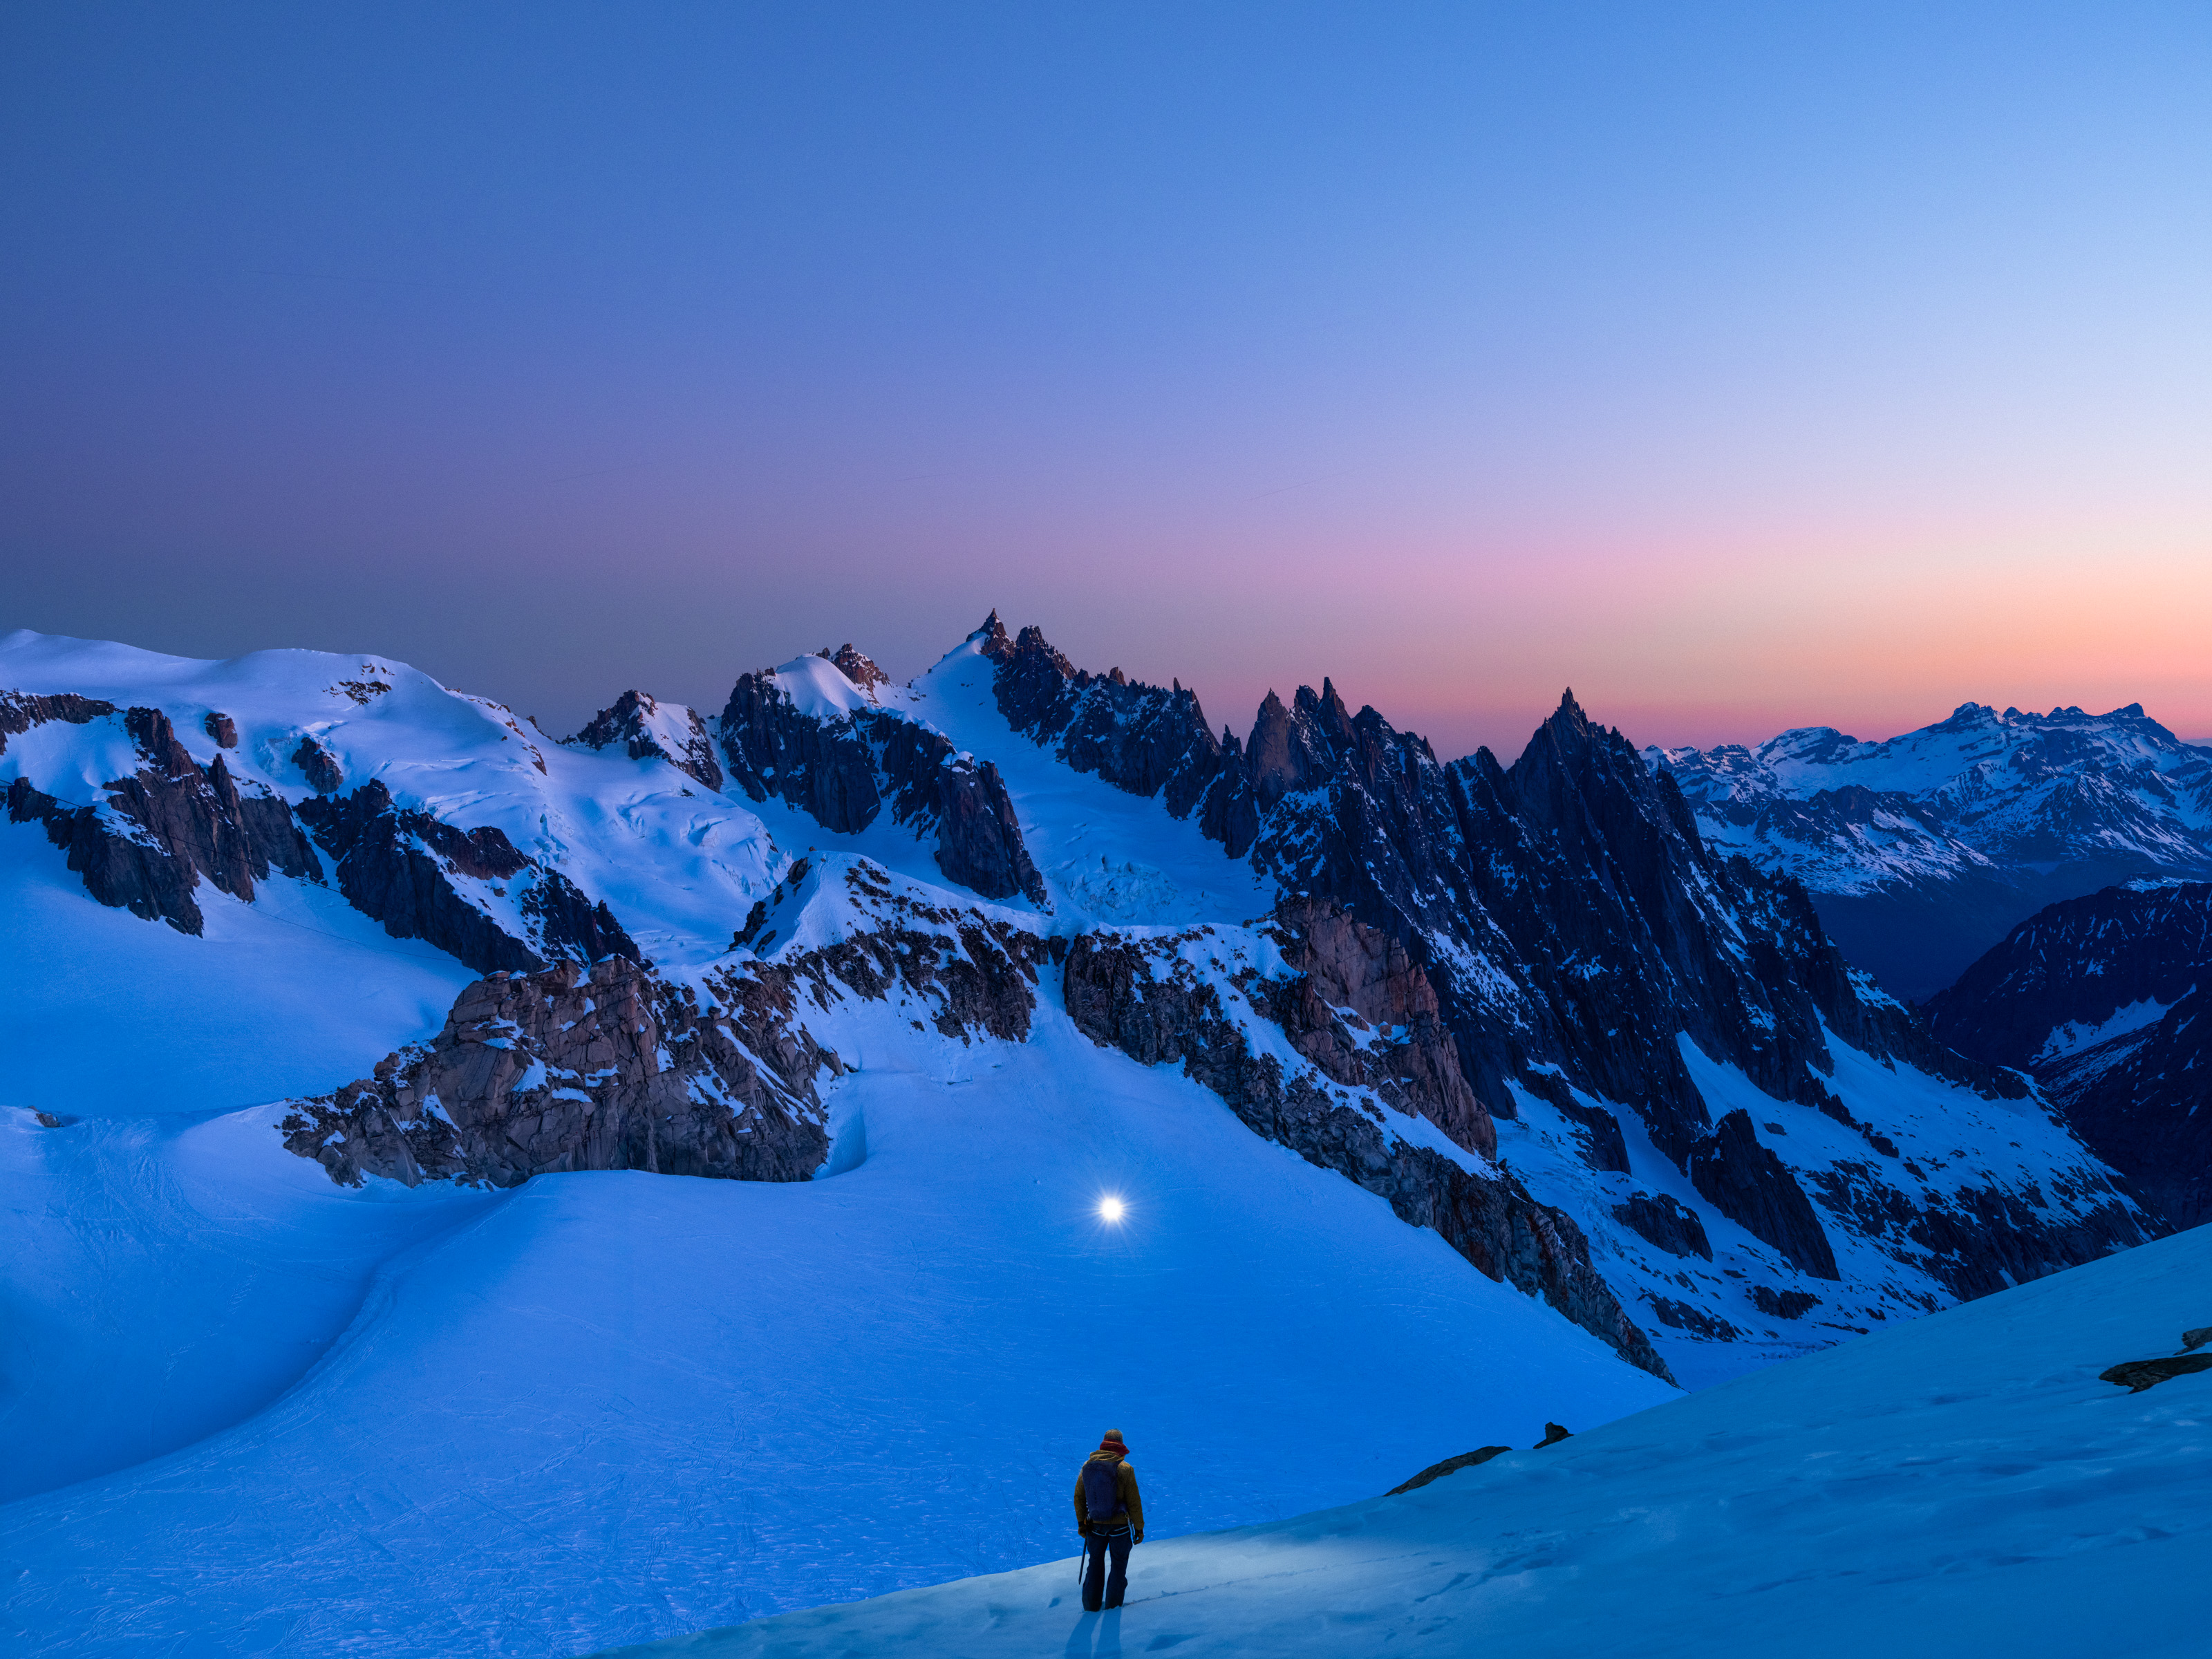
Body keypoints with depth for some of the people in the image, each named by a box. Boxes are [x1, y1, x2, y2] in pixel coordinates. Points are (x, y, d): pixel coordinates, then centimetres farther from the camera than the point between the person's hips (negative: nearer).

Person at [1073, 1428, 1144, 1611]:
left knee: (1095, 1564, 20)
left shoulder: (1087, 1465, -3)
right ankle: (1112, 1605, 24)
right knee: (1119, 1565, 16)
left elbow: (1079, 1497, 5)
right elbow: (1134, 1502, -12)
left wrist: (1081, 1522, 15)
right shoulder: (1125, 1469, -15)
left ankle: (1091, 1605, 27)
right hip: (1119, 1526, -3)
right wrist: (1139, 1528, -2)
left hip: (1095, 1525, 3)